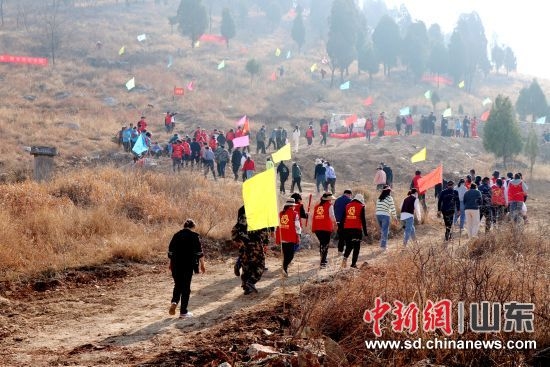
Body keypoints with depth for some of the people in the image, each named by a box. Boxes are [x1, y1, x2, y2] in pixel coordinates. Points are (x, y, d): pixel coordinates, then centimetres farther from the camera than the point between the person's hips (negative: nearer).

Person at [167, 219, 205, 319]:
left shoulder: (177, 235, 8)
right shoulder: (194, 236, -3)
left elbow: (170, 251, 11)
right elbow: (199, 252, -5)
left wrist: (171, 264, 22)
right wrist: (202, 265, 4)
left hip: (176, 265, 3)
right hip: (188, 265, -3)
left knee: (178, 285, 20)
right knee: (186, 287, 4)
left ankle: (174, 302, -5)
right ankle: (183, 312, 6)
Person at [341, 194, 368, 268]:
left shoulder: (347, 206, 12)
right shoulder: (361, 207, 0)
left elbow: (343, 219, 12)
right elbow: (363, 220, -3)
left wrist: (342, 230, 17)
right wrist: (365, 231, 1)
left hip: (347, 229, 4)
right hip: (357, 229, -4)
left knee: (349, 246, 16)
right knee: (356, 247, 5)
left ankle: (345, 257, -10)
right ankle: (353, 263, -1)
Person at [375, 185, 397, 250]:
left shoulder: (379, 198, 12)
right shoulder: (389, 198, -5)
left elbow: (377, 208, 12)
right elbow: (392, 208, -5)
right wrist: (395, 217, 5)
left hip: (378, 215, 6)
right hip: (385, 216, -6)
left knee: (382, 230, 19)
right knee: (385, 231, 0)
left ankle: (382, 244, 22)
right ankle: (383, 245, -2)